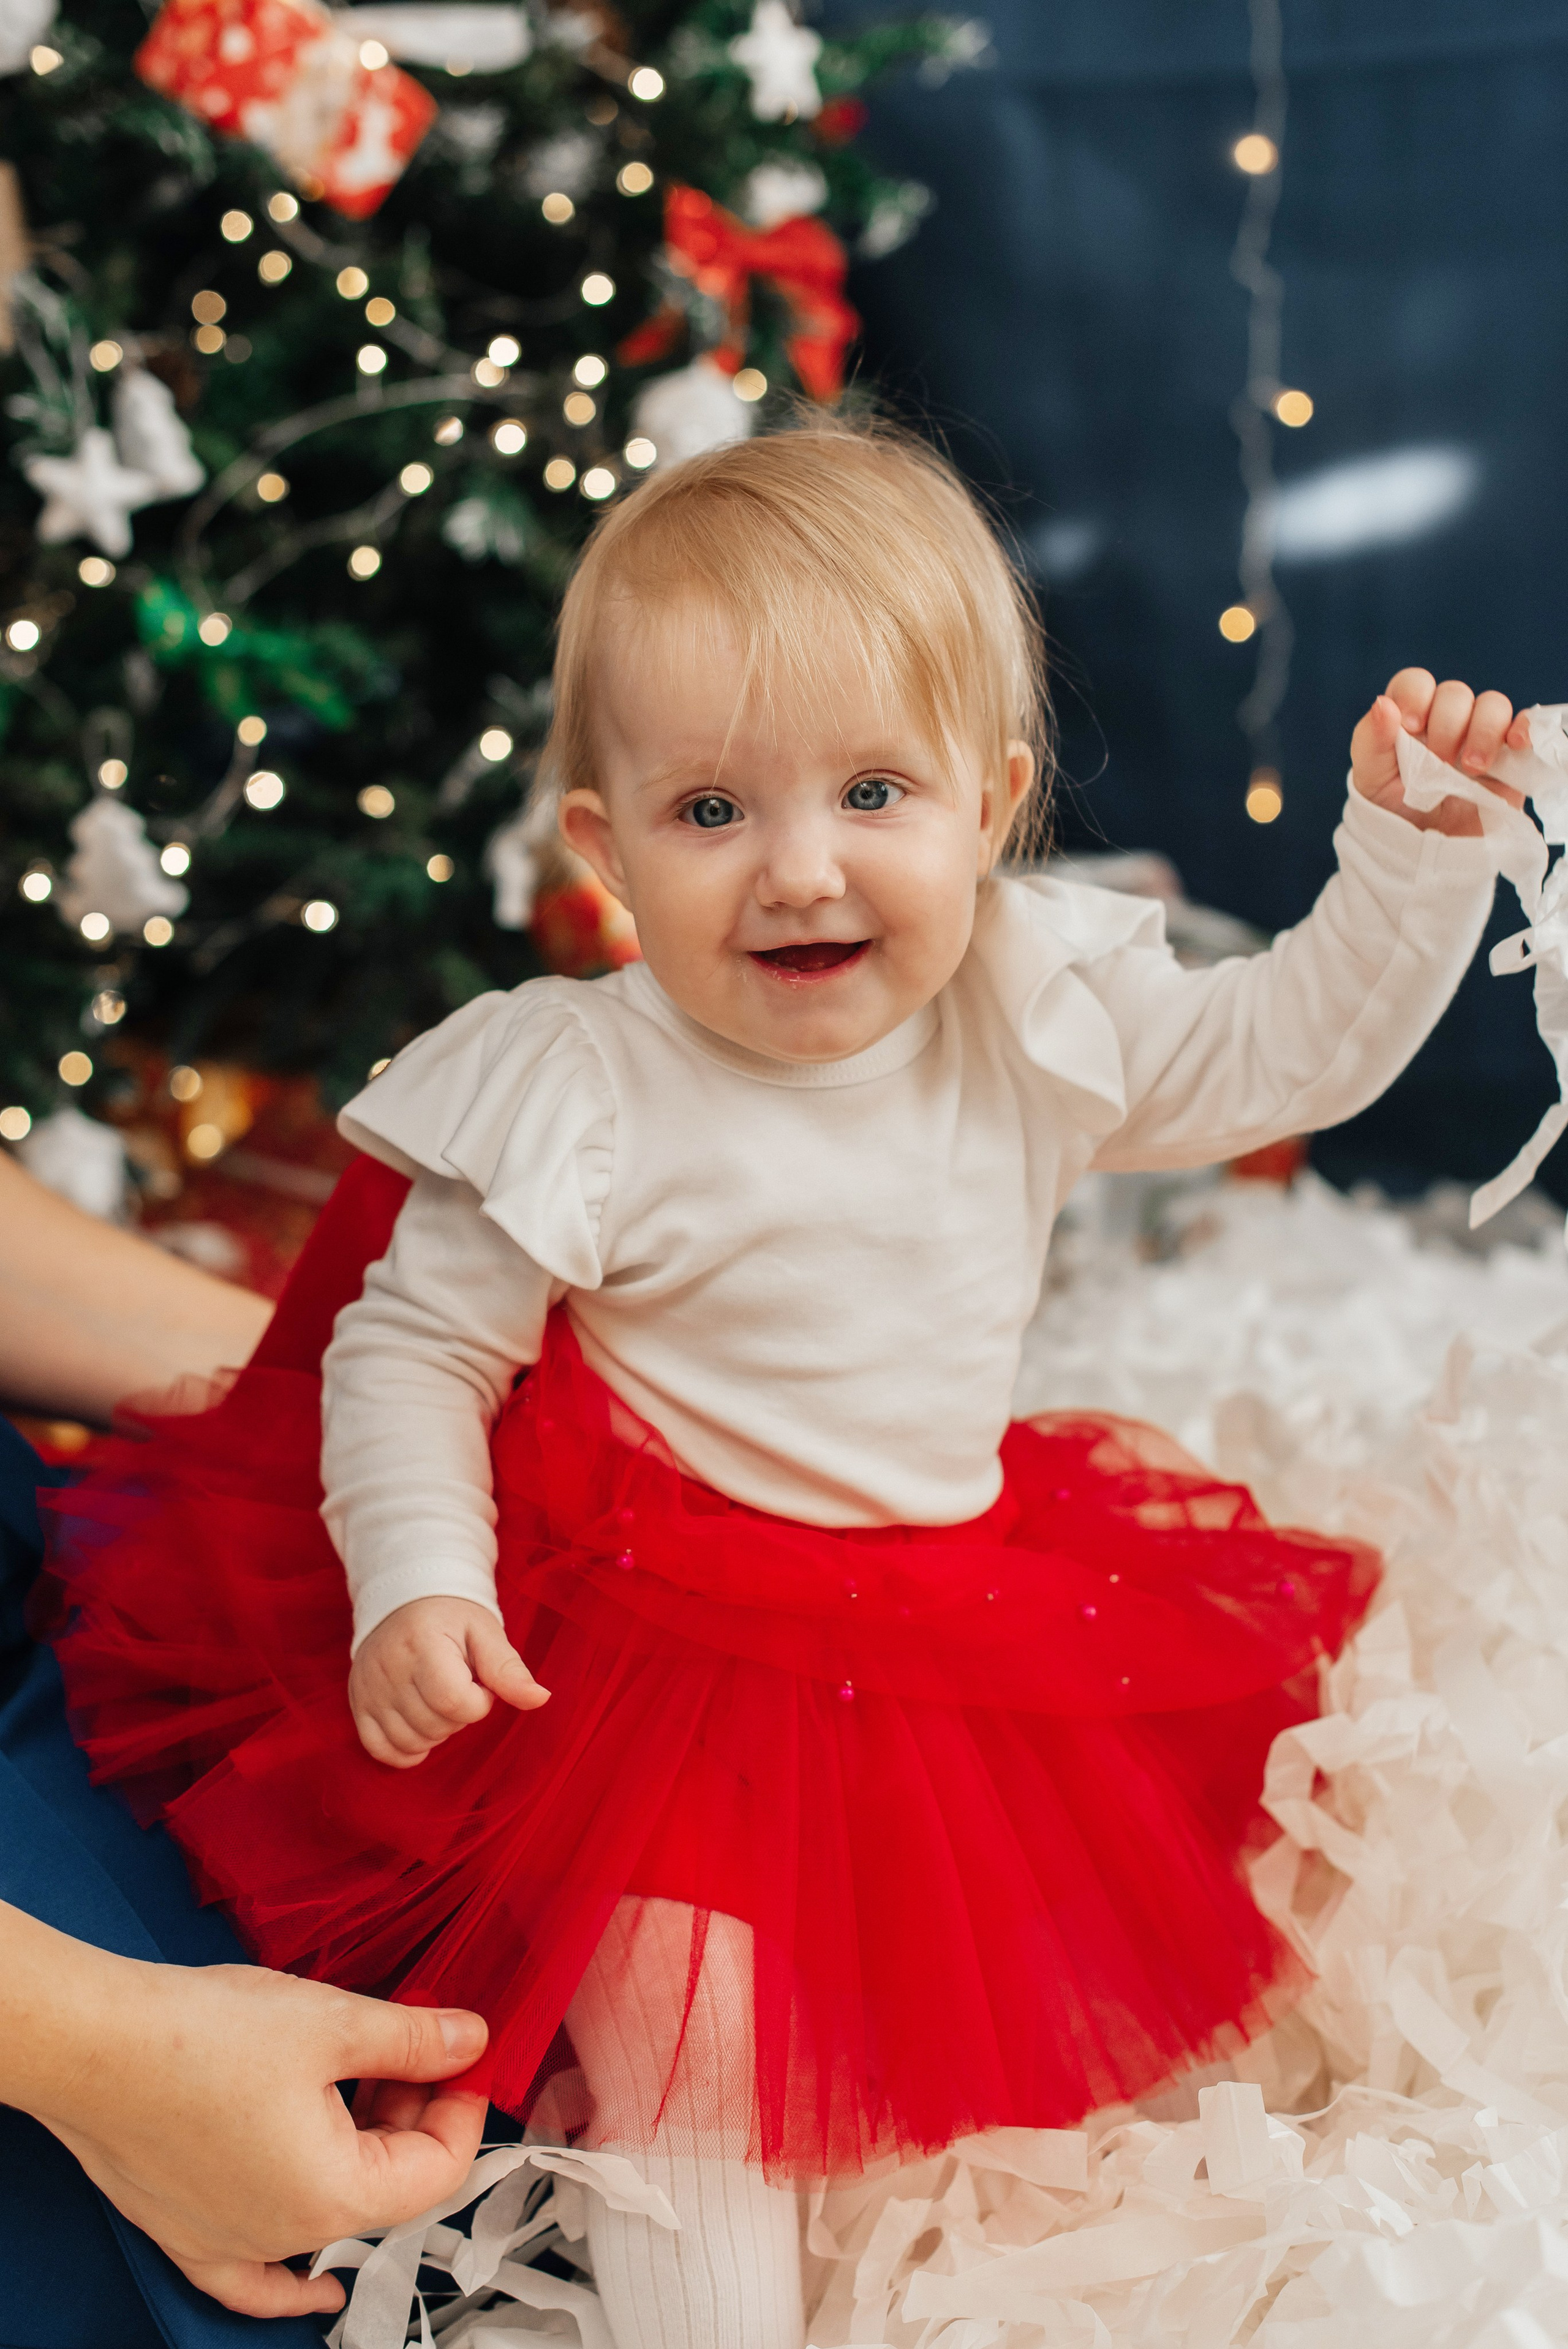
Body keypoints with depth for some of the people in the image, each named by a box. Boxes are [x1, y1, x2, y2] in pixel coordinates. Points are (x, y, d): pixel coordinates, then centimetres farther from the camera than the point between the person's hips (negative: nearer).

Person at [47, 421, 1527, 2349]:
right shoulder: (580, 1102, -20)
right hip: (666, 1638, -5)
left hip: (963, 1598, 6)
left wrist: (1412, 850, -4)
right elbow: (407, 1343, -12)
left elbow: (1291, 1051, 6)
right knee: (685, 2025, -17)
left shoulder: (1042, 1016, -7)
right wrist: (413, 1576, -26)